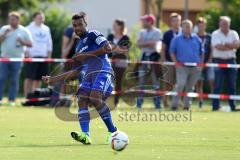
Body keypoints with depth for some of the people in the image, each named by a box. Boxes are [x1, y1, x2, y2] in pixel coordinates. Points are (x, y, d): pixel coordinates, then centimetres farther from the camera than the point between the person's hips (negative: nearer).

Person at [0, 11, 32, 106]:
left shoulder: (24, 31, 3)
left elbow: (30, 44, 2)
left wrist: (22, 42, -15)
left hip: (17, 59, -1)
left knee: (14, 80, 0)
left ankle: (11, 100, 4)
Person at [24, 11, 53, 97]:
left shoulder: (46, 29, 16)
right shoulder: (29, 28, -2)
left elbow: (49, 42, 20)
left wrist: (49, 55, 11)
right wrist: (28, 54, -14)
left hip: (43, 57, 5)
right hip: (32, 56, -5)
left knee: (38, 78, 6)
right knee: (29, 78, -8)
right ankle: (27, 96, -7)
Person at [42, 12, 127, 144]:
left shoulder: (93, 35, 6)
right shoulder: (79, 47, 28)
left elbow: (108, 48, -9)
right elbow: (77, 72, 31)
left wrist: (86, 55, -8)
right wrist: (52, 79, 29)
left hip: (102, 71, -8)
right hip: (88, 75, 8)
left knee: (95, 98, -27)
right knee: (82, 100, -15)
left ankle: (112, 131, -16)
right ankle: (85, 136, -28)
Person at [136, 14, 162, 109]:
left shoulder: (157, 32, -5)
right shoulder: (142, 32, 13)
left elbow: (154, 44, -16)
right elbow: (139, 44, 2)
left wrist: (144, 43, -7)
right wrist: (149, 43, -12)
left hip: (153, 55, -6)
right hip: (144, 55, 6)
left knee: (155, 78, -3)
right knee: (141, 77, 3)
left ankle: (157, 101, 0)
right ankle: (139, 102, 6)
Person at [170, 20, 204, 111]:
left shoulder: (197, 39, 10)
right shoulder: (177, 39, 4)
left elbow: (202, 52, 17)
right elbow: (172, 52, 7)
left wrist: (201, 63, 7)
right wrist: (176, 62, -4)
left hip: (195, 68, 3)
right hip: (182, 67, -3)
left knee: (190, 87, 8)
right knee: (180, 85, -18)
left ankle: (186, 106, 15)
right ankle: (174, 105, -15)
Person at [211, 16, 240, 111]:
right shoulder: (215, 34, -2)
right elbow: (218, 46, -17)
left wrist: (225, 44, -15)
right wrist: (231, 46, -8)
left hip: (231, 61, 4)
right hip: (219, 61, -4)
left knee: (232, 86, 6)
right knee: (218, 85, -6)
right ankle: (215, 106, -4)